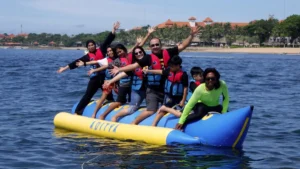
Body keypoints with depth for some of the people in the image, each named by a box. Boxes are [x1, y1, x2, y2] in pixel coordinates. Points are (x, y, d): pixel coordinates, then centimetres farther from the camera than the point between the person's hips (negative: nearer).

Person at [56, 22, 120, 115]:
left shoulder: (101, 50, 3)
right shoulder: (87, 56, 4)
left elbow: (108, 41, -2)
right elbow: (77, 62, 3)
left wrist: (113, 30, -10)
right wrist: (65, 68, 1)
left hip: (104, 76, 0)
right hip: (95, 77, 0)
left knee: (109, 95, 12)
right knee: (87, 95, -3)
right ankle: (77, 112, -4)